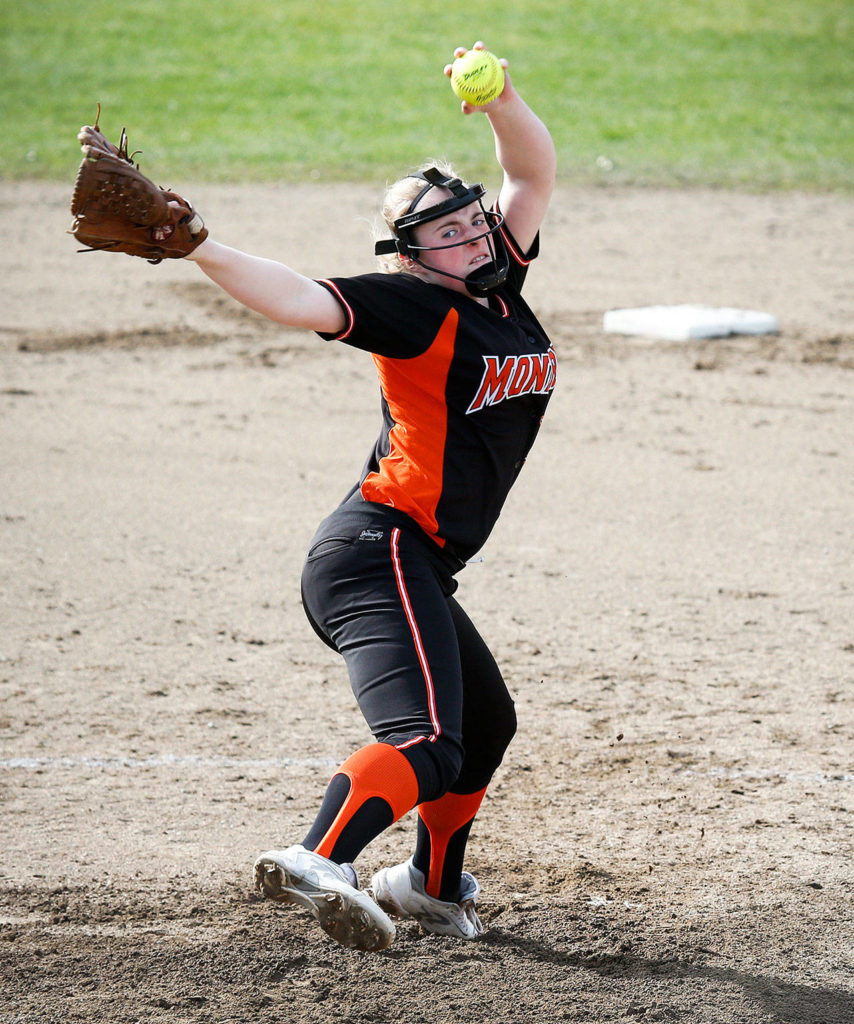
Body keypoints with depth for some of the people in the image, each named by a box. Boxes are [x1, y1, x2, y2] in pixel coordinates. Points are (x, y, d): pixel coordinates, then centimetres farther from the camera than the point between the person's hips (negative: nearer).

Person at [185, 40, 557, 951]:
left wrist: (502, 103, -4)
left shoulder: (495, 284, 15)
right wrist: (195, 248, -32)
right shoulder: (416, 306, -8)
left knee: (485, 726, 29)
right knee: (426, 743, -29)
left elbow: (535, 171, 15)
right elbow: (304, 301, -21)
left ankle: (434, 885, 47)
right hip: (377, 551, -10)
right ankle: (316, 863, -52)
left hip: (411, 568, 10)